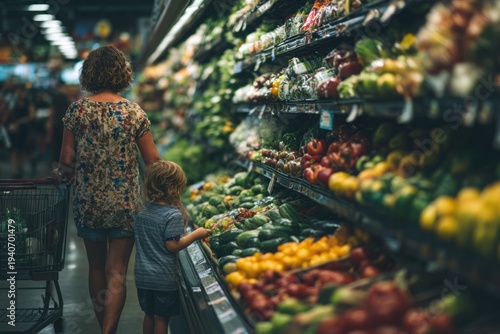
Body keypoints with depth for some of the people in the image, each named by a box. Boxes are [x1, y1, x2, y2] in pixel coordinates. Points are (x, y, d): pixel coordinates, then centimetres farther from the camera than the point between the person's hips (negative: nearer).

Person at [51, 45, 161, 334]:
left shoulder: (77, 110, -6)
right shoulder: (134, 112, -8)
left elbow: (67, 160, -5)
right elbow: (153, 161, -5)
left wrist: (61, 175, 18)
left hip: (88, 203, 2)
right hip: (125, 205, -2)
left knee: (96, 268, 19)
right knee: (117, 273, 5)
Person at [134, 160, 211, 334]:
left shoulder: (142, 213, 4)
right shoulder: (174, 215, -17)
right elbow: (172, 246, -19)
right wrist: (195, 235, -11)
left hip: (143, 275, 6)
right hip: (164, 278, -6)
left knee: (149, 315, 18)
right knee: (161, 318, 6)